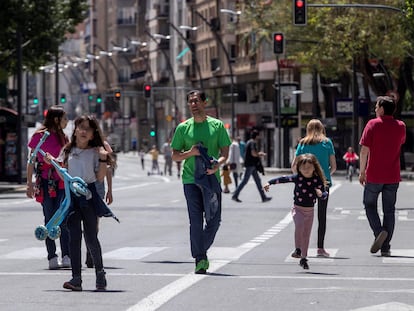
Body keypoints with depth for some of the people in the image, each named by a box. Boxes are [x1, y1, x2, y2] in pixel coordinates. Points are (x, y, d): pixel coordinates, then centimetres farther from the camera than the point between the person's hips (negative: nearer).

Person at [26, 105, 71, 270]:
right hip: (45, 181, -3)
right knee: (50, 220, 1)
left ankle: (66, 256, -9)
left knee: (64, 219, -8)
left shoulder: (63, 137, 13)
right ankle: (52, 257, 6)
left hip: (62, 181, 3)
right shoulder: (39, 136, 0)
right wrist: (30, 184, -1)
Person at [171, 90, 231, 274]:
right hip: (191, 179, -1)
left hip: (212, 178, 1)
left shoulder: (217, 126, 7)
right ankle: (199, 259, -1)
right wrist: (190, 153, -11)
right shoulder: (183, 128, 8)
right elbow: (175, 156, 9)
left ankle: (201, 251, 22)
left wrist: (217, 164, -17)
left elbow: (225, 153, 5)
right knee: (196, 221, -5)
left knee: (214, 220, 0)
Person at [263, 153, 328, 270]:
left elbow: (324, 196, -3)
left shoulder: (317, 180, -6)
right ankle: (298, 249, -17)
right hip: (298, 209, -2)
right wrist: (269, 183, -8)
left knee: (306, 235, 8)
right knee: (299, 225, -30)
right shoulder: (297, 178, -7)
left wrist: (321, 194, -25)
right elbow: (283, 179, -3)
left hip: (310, 211, 2)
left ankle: (303, 259, 19)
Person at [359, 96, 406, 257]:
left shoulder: (373, 124, -8)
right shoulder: (400, 126, 3)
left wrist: (362, 172, -3)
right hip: (393, 176, 3)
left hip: (374, 175, -3)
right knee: (389, 210, 8)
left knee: (370, 204, 13)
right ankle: (385, 247, 6)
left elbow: (364, 150, -11)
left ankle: (379, 231, -11)